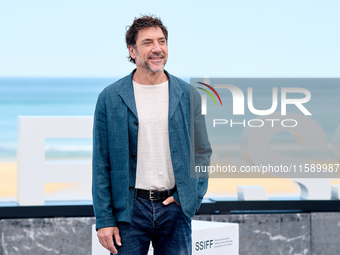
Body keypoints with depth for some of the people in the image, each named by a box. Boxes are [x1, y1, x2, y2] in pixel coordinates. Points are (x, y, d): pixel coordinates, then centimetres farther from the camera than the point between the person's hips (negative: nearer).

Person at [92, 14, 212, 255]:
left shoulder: (188, 95, 6)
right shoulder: (110, 98, 0)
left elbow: (202, 152, 13)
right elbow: (101, 164, 0)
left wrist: (191, 197, -1)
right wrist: (104, 220, -5)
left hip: (175, 208, 2)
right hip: (129, 208, -1)